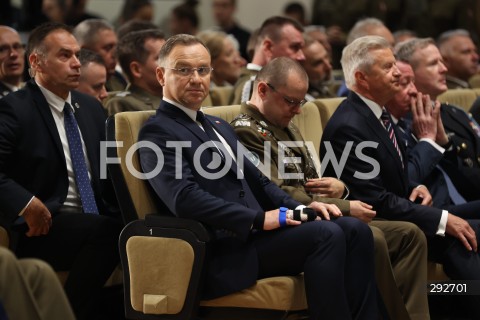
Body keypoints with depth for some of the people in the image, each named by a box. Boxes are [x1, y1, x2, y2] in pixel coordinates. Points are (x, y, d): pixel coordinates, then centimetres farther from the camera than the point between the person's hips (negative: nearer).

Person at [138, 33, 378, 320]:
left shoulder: (219, 127, 25)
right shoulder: (158, 133, -5)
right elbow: (184, 198, -19)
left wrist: (299, 208, 4)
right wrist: (259, 219, -20)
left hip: (253, 233, 9)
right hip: (224, 252, -9)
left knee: (354, 230, -9)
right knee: (326, 235, -25)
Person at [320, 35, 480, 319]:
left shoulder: (378, 112, 9)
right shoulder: (348, 127, -19)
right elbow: (374, 200, -22)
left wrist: (416, 189, -1)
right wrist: (442, 220, -21)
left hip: (395, 216, 8)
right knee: (454, 240, -25)